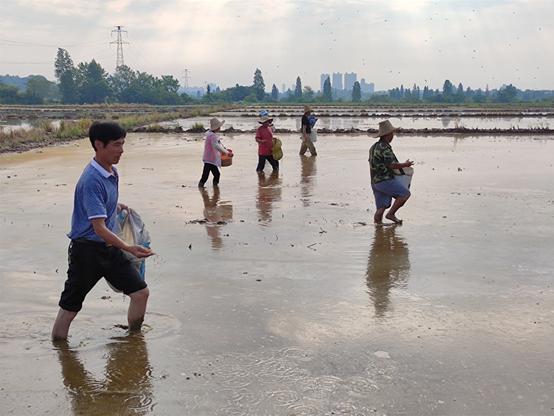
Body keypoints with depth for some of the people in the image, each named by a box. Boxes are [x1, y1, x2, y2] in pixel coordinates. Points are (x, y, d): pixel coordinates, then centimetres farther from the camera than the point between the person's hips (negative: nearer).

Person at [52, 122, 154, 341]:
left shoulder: (113, 172, 5)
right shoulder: (91, 180, -23)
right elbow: (99, 227, -28)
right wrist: (128, 248, -36)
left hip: (109, 248, 8)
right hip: (87, 250, -8)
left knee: (141, 292, 8)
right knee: (69, 308, 2)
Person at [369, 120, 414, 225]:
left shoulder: (374, 147, 16)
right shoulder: (384, 148, -15)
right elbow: (392, 165, -19)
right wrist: (405, 165, -2)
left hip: (375, 182, 10)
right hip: (384, 180, -10)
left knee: (381, 208, 9)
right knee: (405, 193, -7)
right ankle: (391, 214, -7)